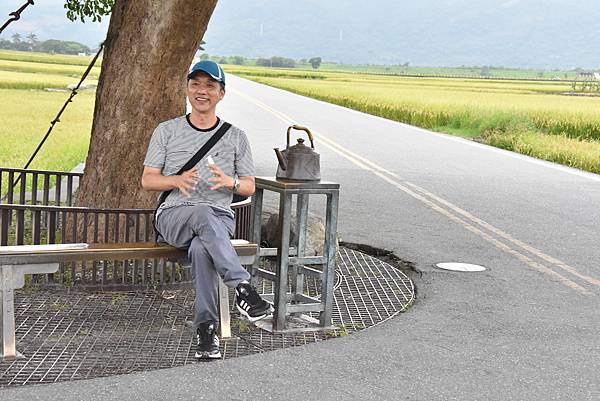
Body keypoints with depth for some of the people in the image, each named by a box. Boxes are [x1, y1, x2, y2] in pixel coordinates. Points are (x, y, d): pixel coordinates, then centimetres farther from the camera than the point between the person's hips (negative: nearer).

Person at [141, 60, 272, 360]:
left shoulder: (236, 137, 14)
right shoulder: (166, 131, 11)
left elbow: (250, 188, 14)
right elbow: (147, 180, 9)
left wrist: (230, 182, -11)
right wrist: (177, 180, -14)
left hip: (220, 217, 1)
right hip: (174, 216, -1)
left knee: (201, 249, -37)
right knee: (204, 214, -39)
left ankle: (206, 328, -35)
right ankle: (242, 288, -51)